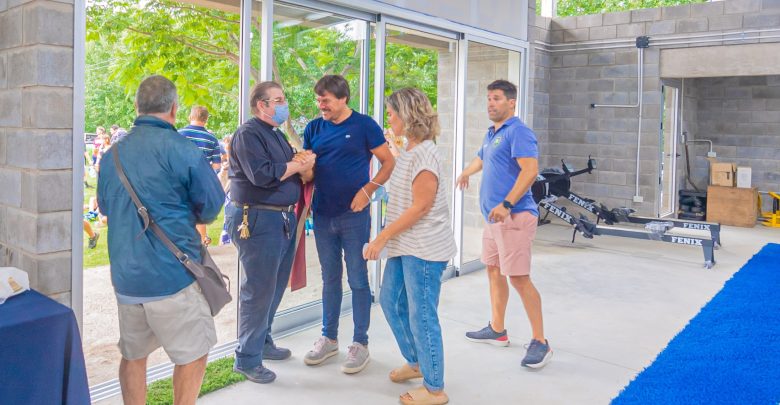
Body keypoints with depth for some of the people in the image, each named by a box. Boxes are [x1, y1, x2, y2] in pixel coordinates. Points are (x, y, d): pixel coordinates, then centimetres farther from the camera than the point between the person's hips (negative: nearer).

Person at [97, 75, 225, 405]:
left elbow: (105, 206, 19)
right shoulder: (180, 149, -12)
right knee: (193, 353, 8)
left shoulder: (113, 153, 7)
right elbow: (212, 204, -6)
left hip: (125, 275, 6)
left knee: (133, 354, 19)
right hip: (172, 274, -6)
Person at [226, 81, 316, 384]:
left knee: (275, 286, 17)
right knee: (259, 291, -4)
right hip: (257, 220, -10)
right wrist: (296, 165, -11)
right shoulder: (248, 134, -12)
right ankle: (247, 359, 9)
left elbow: (288, 170, 16)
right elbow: (262, 175, -24)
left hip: (282, 219, 10)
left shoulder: (275, 134, 18)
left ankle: (263, 342, 33)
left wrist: (303, 162, -7)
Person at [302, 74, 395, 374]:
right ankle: (329, 338, 26)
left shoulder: (364, 125, -5)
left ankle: (360, 343, 14)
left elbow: (389, 162, -4)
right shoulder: (314, 128, 8)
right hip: (323, 215, 5)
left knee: (358, 279, 2)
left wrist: (367, 190, -17)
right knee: (330, 278, 14)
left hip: (353, 215, -4)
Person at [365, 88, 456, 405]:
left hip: (424, 248, -10)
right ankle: (416, 362, 37)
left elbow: (421, 206, -21)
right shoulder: (409, 151, 13)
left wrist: (381, 238, -19)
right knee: (391, 302, 18)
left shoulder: (424, 153, -17)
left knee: (422, 316, -1)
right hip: (405, 245, 10)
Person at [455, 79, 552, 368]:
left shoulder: (518, 131, -12)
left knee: (519, 278, -9)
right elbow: (482, 158, 38)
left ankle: (540, 342, 2)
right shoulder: (492, 133, 17)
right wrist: (465, 174, 56)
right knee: (494, 270, 16)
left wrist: (507, 204, -31)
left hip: (513, 216, -10)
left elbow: (530, 170, -24)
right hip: (493, 216, 10)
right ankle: (497, 330, 29)